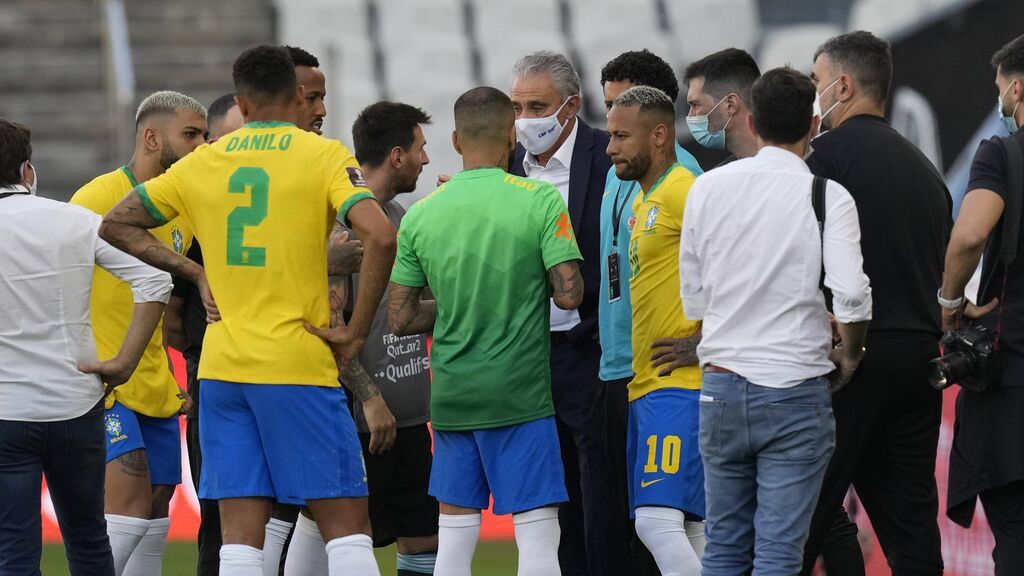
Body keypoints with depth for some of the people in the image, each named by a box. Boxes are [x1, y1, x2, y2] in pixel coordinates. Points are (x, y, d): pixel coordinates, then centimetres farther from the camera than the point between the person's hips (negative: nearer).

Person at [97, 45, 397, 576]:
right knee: (345, 525, 0)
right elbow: (379, 236, -18)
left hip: (221, 368, 4)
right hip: (298, 365, -4)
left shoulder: (202, 163, 9)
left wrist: (195, 273, 14)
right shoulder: (323, 155, -4)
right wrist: (356, 332, -10)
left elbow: (115, 225, 18)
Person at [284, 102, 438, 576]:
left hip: (408, 415, 9)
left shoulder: (400, 217, 16)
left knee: (424, 537, 9)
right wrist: (368, 396, -21)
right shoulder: (340, 221, -13)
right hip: (362, 417, -9)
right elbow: (329, 319, -19)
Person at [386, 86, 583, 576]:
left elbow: (400, 319, 5)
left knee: (454, 534, 9)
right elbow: (569, 294, -12)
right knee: (536, 533, -2)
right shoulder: (540, 200, -7)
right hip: (519, 395, -4)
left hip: (450, 397, 4)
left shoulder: (421, 214, 4)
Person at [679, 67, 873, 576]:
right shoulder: (829, 196, -7)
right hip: (794, 390, -3)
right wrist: (848, 357, 1)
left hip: (721, 385, 3)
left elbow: (693, 299, 8)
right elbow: (851, 296, -17)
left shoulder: (708, 189, 4)